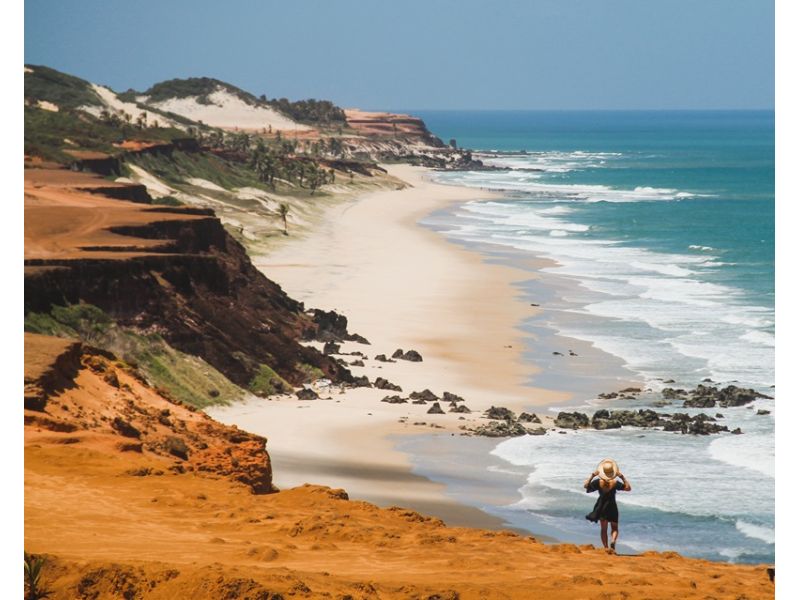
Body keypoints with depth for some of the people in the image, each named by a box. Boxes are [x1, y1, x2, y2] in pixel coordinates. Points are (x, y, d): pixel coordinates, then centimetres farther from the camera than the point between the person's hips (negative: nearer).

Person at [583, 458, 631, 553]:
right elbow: (628, 488, -7)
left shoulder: (598, 482, -10)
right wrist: (622, 477, -8)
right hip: (612, 507, -1)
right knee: (615, 528, 11)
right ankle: (613, 541, -17)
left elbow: (586, 485, -1)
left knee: (603, 528, 14)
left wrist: (592, 475, 0)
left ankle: (606, 547, 7)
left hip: (601, 507, 1)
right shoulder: (615, 483, -14)